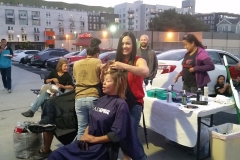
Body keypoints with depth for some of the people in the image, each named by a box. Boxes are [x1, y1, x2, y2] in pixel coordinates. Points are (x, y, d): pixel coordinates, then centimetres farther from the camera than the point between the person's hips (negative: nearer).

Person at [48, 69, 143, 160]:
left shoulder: (121, 104, -13)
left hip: (103, 148, -6)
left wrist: (94, 139, -10)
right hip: (88, 142, 7)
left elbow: (116, 134, -17)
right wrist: (85, 135, -4)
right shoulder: (101, 100, 9)